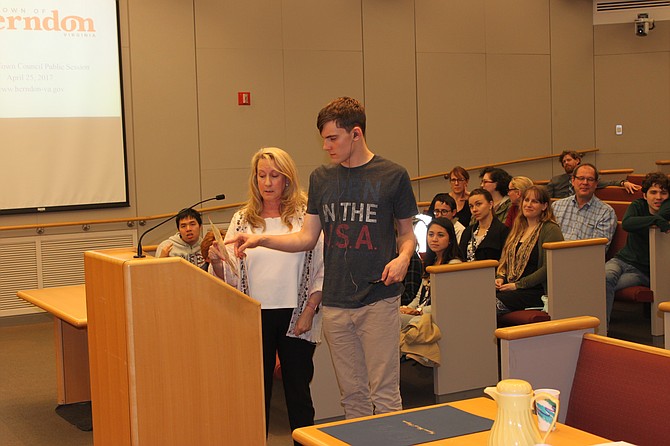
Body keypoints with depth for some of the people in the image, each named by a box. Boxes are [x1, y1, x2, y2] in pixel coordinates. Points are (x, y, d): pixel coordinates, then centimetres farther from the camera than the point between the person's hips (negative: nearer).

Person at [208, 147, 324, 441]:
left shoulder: (306, 217, 1)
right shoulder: (242, 220, 8)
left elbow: (322, 270, -1)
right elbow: (229, 278, 7)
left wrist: (309, 311, -8)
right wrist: (217, 262, -14)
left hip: (294, 315, -2)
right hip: (254, 316, 2)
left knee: (298, 391, 7)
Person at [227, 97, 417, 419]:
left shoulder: (393, 176, -1)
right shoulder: (321, 179, 11)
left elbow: (407, 232, 7)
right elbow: (307, 238, 12)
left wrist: (403, 257, -14)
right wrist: (261, 239, 0)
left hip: (379, 300, -4)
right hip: (336, 304, 4)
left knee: (384, 394, -3)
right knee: (352, 395, 11)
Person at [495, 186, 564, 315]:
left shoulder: (550, 230, -4)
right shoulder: (519, 228, 21)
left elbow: (548, 268, -12)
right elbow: (505, 258, 25)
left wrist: (518, 285, -13)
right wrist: (500, 277, 4)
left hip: (537, 292, -7)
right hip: (509, 286, 7)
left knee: (495, 303, -32)